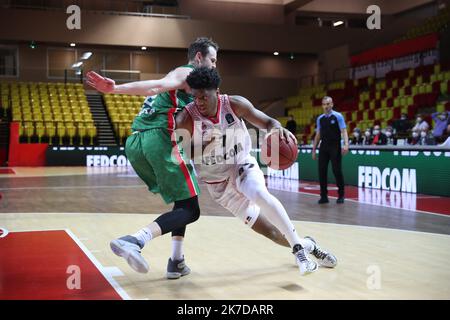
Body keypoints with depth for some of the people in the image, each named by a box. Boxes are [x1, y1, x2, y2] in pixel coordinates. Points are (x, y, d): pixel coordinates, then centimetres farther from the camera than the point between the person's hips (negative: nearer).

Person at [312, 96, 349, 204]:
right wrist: (314, 149, 14)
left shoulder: (338, 116, -2)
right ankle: (324, 196, 8)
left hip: (335, 147, -4)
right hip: (323, 147, 4)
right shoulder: (320, 118, 12)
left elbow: (344, 131, -9)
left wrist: (346, 144, -24)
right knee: (322, 171, 0)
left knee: (337, 170, -3)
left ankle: (341, 195, 10)